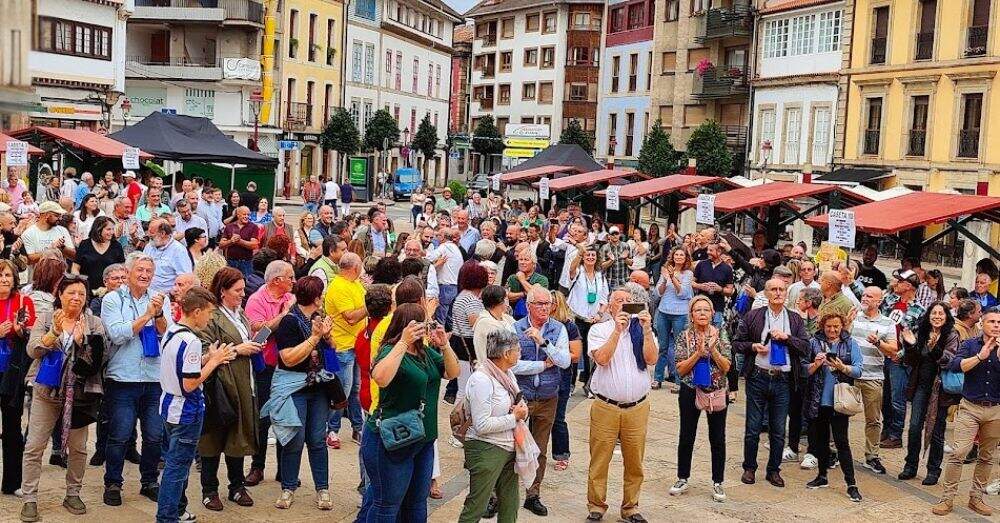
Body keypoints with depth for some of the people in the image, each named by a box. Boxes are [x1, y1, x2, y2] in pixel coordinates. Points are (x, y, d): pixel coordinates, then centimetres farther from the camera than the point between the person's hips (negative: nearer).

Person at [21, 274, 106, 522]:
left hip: (79, 394, 0)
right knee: (34, 446, -1)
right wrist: (55, 332, -24)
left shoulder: (94, 323, 1)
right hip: (46, 391, 0)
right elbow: (33, 350, -10)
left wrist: (81, 341, -22)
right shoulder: (45, 319, 3)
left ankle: (73, 494, 23)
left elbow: (97, 360, -6)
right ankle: (29, 499, 8)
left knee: (78, 448, 8)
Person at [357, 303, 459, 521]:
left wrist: (444, 345, -9)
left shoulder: (426, 352, 9)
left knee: (417, 503, 19)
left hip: (424, 439, 9)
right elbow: (381, 378, -36)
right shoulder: (391, 351, -17)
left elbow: (453, 373, 8)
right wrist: (403, 342, -38)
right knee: (387, 504, 1)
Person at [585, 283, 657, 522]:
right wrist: (617, 330, -18)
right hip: (605, 407, -2)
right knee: (599, 460, 2)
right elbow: (602, 359, -15)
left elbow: (651, 359, -6)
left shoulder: (642, 330, 8)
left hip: (637, 408, 2)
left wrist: (646, 329, -14)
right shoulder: (599, 330, 2)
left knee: (635, 462, 9)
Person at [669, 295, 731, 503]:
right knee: (686, 437, 8)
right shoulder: (684, 336, -4)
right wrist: (699, 352, -19)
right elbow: (680, 369, -9)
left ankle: (717, 483, 18)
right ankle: (683, 479, 22)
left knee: (718, 439, 7)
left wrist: (713, 349, -20)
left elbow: (726, 367, -6)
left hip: (717, 391, 0)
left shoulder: (720, 334, -2)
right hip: (690, 391, 0)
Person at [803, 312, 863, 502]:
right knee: (819, 439, 12)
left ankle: (851, 484, 0)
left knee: (841, 441, -4)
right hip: (817, 401, 3)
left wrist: (842, 367, -23)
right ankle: (822, 476, 28)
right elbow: (805, 370, 3)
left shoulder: (850, 344, 2)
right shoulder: (814, 342, 4)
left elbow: (858, 371, -6)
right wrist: (816, 364, -16)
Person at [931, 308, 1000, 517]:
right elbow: (954, 366, -14)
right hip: (970, 407, -2)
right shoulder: (970, 345, 2)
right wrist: (980, 356, -19)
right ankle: (948, 498, -4)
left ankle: (976, 497, 22)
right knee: (958, 452, -10)